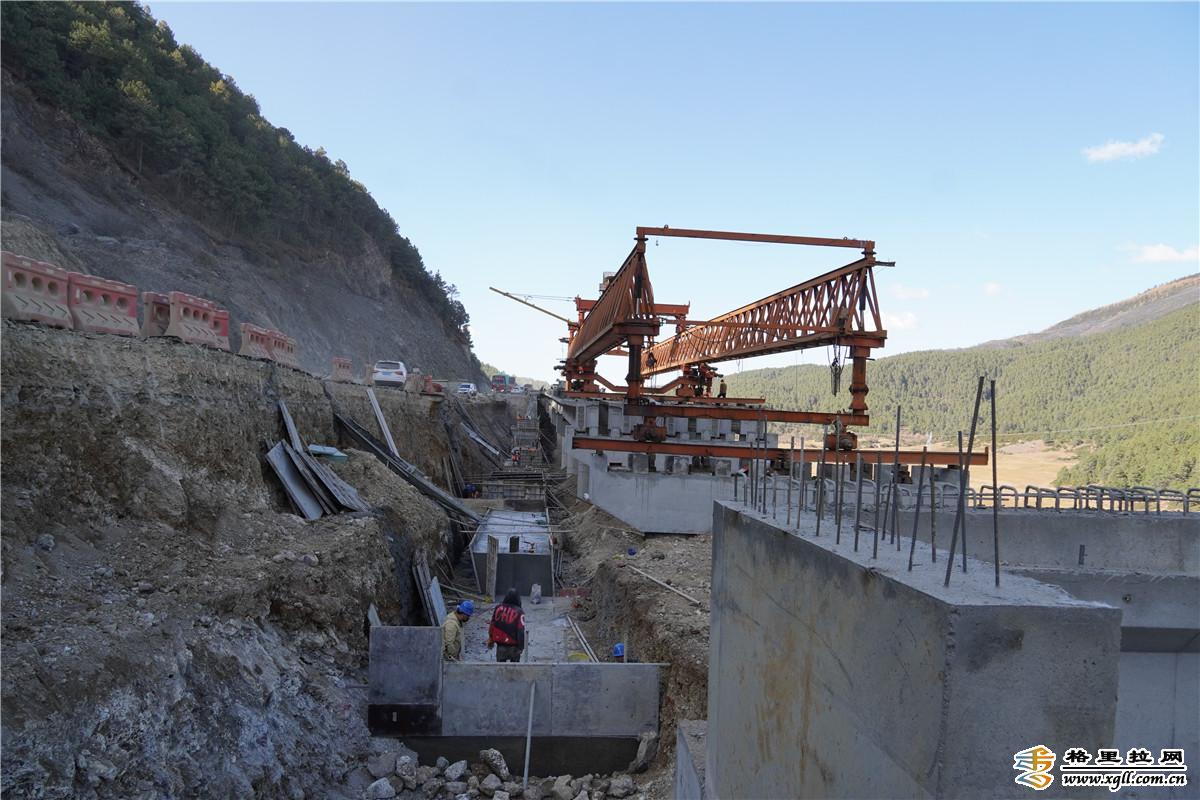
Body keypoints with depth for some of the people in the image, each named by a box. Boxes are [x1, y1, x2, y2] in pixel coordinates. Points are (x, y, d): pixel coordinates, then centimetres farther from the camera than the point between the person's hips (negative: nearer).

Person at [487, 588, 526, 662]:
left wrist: (490, 640, 19)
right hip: (513, 646, -3)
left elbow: (492, 625, 8)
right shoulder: (519, 612, -13)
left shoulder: (498, 608, 0)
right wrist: (521, 646, -7)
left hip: (500, 645, 3)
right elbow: (521, 631, -14)